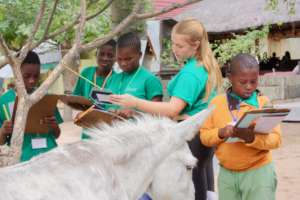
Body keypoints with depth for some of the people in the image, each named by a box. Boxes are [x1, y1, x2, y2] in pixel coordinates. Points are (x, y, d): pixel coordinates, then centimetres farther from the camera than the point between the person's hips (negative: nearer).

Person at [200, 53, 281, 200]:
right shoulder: (217, 103, 1)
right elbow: (204, 136, 2)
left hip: (258, 171, -2)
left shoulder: (264, 103, -5)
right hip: (226, 172, 3)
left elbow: (275, 139, -10)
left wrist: (252, 138, -29)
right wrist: (221, 133, -18)